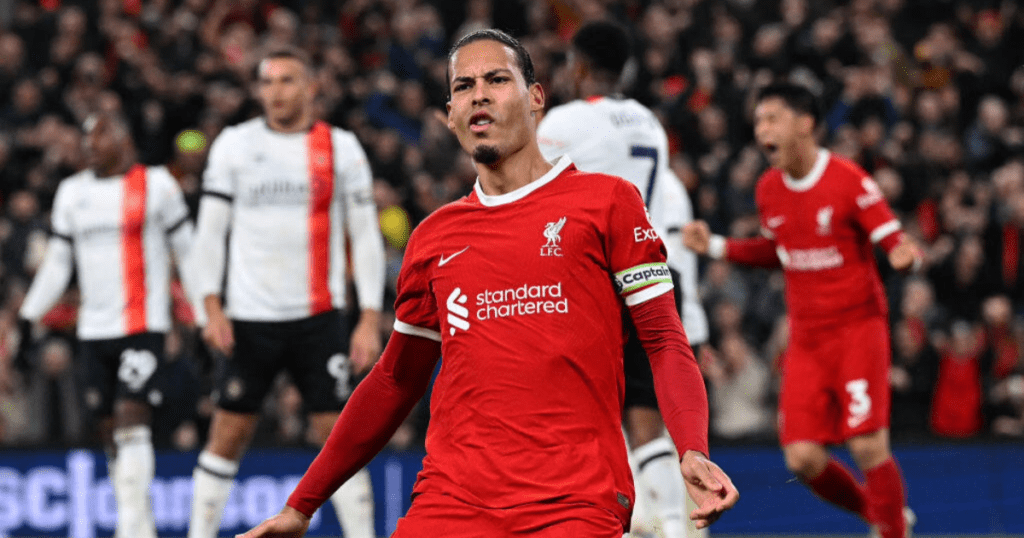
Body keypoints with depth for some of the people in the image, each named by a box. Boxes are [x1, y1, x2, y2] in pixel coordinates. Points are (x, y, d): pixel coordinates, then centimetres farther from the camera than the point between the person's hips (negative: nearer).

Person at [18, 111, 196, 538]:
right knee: (109, 429, 4)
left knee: (130, 418, -17)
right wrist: (28, 316, 13)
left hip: (143, 325, -5)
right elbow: (57, 262, 19)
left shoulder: (155, 185, -1)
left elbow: (188, 253, 3)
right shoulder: (72, 192, 14)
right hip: (94, 327, 5)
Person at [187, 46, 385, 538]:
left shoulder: (340, 147, 3)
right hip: (248, 316, 1)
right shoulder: (234, 144, 5)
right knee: (228, 434, 3)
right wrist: (212, 308, -4)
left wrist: (370, 320, -3)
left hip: (318, 318, -1)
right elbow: (210, 229, 6)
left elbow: (366, 235, 4)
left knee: (338, 433, -4)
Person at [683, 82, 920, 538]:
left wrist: (905, 256, -36)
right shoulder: (768, 190, 6)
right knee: (803, 458, -5)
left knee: (867, 446, -15)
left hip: (857, 327, -5)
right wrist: (716, 247, 12)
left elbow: (896, 244, -13)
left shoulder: (849, 182, -13)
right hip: (805, 338, 5)